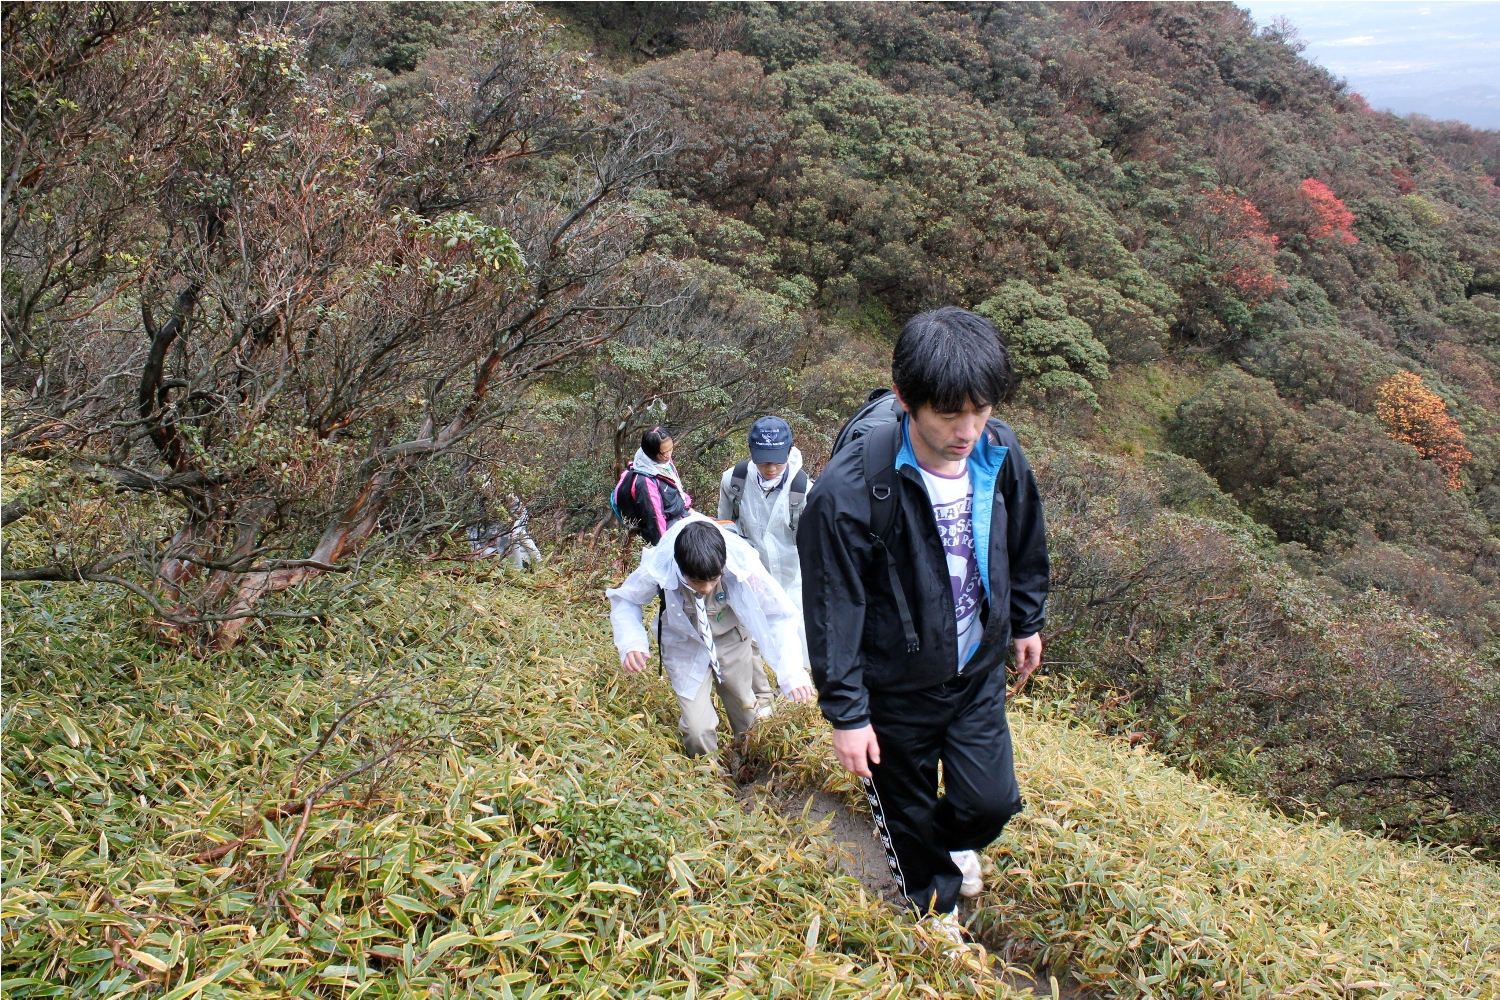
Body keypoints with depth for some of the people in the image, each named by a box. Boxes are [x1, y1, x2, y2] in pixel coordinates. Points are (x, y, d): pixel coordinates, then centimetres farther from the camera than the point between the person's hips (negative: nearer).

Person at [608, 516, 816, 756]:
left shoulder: (742, 564, -35)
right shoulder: (657, 569, -33)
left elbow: (780, 614, -27)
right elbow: (624, 600, -12)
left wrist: (792, 670, -41)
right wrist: (630, 642, -31)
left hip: (731, 638, 1)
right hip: (685, 646, -1)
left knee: (745, 713, 17)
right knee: (698, 731, -7)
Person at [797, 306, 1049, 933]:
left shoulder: (1000, 454, -13)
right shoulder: (850, 490, -31)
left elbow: (1023, 546, 6)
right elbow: (833, 610, -22)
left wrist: (1026, 622, 18)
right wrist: (846, 713, -16)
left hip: (979, 672, 4)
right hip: (897, 688, -4)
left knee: (991, 800, 11)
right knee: (909, 812, 16)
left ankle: (954, 841, 50)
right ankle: (936, 902, 49)